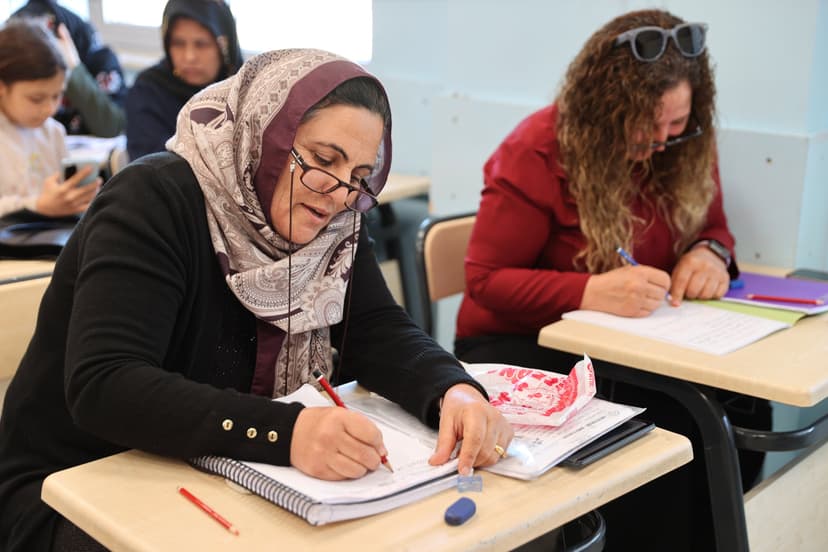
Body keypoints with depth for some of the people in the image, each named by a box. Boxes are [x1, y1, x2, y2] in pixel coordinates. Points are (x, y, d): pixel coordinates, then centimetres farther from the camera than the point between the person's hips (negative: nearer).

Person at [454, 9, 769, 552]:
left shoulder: (686, 149, -1)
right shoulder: (537, 152, -17)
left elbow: (712, 227, 15)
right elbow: (487, 280, -15)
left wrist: (710, 253, -12)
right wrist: (590, 293, -31)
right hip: (526, 344, -5)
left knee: (742, 407, -19)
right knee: (663, 431, -30)